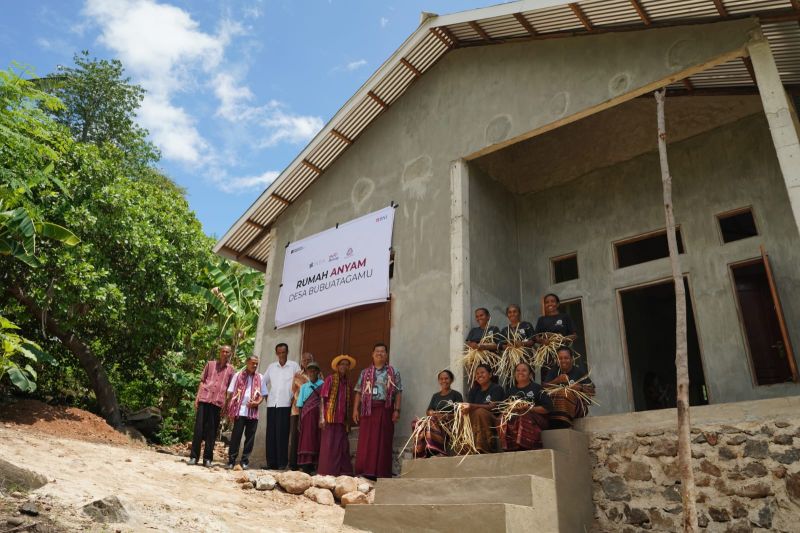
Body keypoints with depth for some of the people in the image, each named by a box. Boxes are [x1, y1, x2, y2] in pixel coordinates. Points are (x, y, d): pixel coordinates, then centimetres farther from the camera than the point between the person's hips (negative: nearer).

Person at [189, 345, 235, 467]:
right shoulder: (210, 364, 12)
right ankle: (194, 456, 6)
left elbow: (230, 389, 11)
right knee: (199, 428, -1)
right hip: (204, 399, 0)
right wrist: (197, 397, 3)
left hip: (218, 402, 0)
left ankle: (207, 458, 8)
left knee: (212, 431, 2)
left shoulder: (231, 369, 11)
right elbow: (202, 381, 12)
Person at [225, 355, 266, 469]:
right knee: (236, 436, -2)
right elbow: (231, 393, 3)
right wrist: (230, 410, -4)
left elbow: (262, 394, 12)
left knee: (250, 437, 4)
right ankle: (231, 460, 8)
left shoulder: (259, 378, 10)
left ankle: (245, 460, 13)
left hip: (253, 412, 2)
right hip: (239, 411, -2)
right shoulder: (238, 376, 4)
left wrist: (257, 403, -9)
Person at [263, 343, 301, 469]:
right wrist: (265, 395, 11)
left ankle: (282, 462, -2)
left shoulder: (294, 366, 3)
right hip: (271, 404, 3)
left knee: (282, 433, -6)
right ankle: (271, 462, 8)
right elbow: (263, 382, 20)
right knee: (271, 433, 3)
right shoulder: (271, 367, 13)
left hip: (285, 404, -3)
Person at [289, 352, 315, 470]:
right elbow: (294, 391, 13)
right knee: (295, 435, -2)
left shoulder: (317, 374, 8)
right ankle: (293, 463, 2)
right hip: (298, 408, 2)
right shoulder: (297, 375, 15)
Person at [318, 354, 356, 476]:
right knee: (329, 445, -2)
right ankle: (327, 472, 5)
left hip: (342, 420, 5)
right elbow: (322, 399, -4)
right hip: (330, 418, -5)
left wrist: (348, 421, 14)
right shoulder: (330, 379, 0)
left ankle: (343, 472, 14)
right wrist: (322, 417, -11)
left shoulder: (347, 383, 15)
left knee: (343, 446, 6)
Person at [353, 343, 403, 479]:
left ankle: (381, 473, 4)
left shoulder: (393, 372, 10)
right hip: (368, 409, 1)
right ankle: (365, 472, 3)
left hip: (385, 409, -1)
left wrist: (396, 410, -6)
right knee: (365, 441, -2)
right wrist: (355, 409, 1)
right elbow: (358, 392, 11)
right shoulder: (365, 372, 15)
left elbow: (398, 393, 4)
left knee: (383, 441, -1)